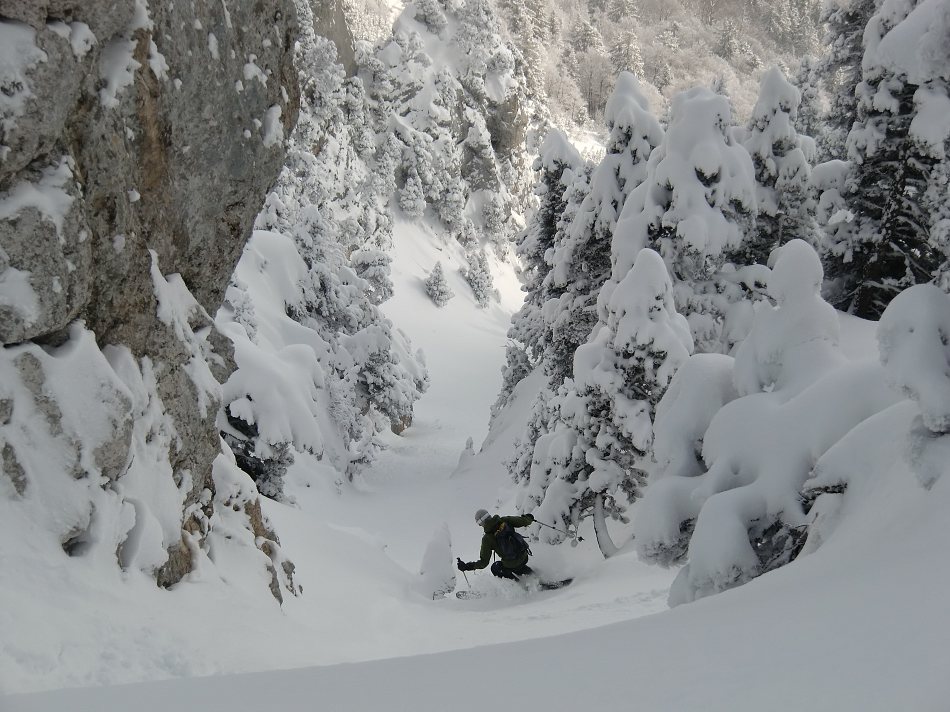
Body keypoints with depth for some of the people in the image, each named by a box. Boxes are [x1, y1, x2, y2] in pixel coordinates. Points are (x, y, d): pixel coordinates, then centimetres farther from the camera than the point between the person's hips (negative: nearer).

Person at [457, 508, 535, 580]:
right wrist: (528, 518, 17)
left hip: (512, 565, -4)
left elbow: (484, 562, -13)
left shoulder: (487, 539, -15)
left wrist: (466, 566, -4)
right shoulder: (504, 521, -11)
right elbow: (522, 521, -7)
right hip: (524, 557, 4)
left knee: (495, 568, 27)